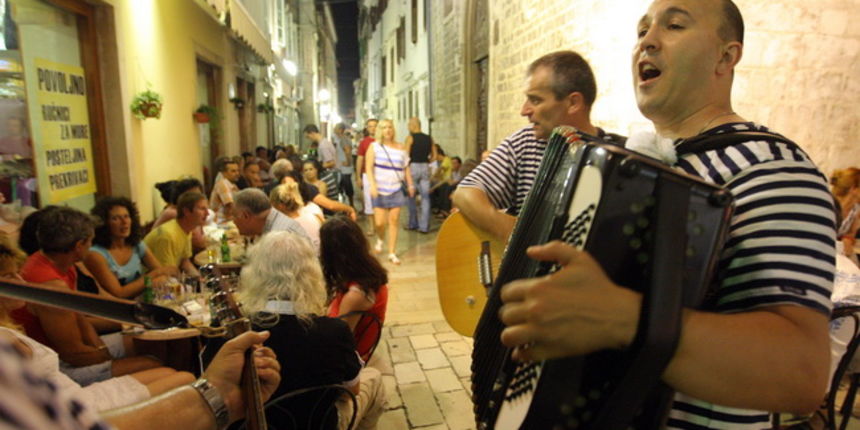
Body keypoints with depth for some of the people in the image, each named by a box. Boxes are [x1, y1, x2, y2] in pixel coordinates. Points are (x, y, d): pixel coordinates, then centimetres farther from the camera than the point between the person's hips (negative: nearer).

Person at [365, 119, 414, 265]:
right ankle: (379, 240, 28)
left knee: (394, 221, 0)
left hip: (396, 189, 2)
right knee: (380, 222, -6)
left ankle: (392, 253, 10)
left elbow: (406, 168, 15)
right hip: (380, 189, -2)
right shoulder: (374, 146, 2)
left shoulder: (400, 147, 10)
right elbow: (368, 167, -6)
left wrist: (410, 185, 10)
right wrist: (372, 184, -19)